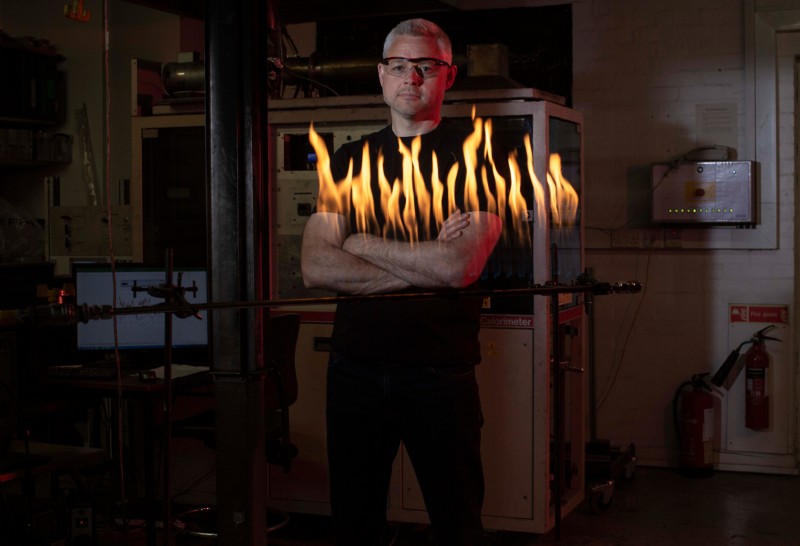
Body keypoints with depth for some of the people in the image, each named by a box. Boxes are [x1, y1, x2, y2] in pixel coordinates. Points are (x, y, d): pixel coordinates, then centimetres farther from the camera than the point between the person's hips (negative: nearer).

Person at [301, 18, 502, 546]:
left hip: (442, 374, -3)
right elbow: (316, 267, -3)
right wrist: (422, 268, -12)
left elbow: (460, 267, -17)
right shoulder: (350, 160, 10)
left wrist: (363, 244, -6)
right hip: (355, 369, 4)